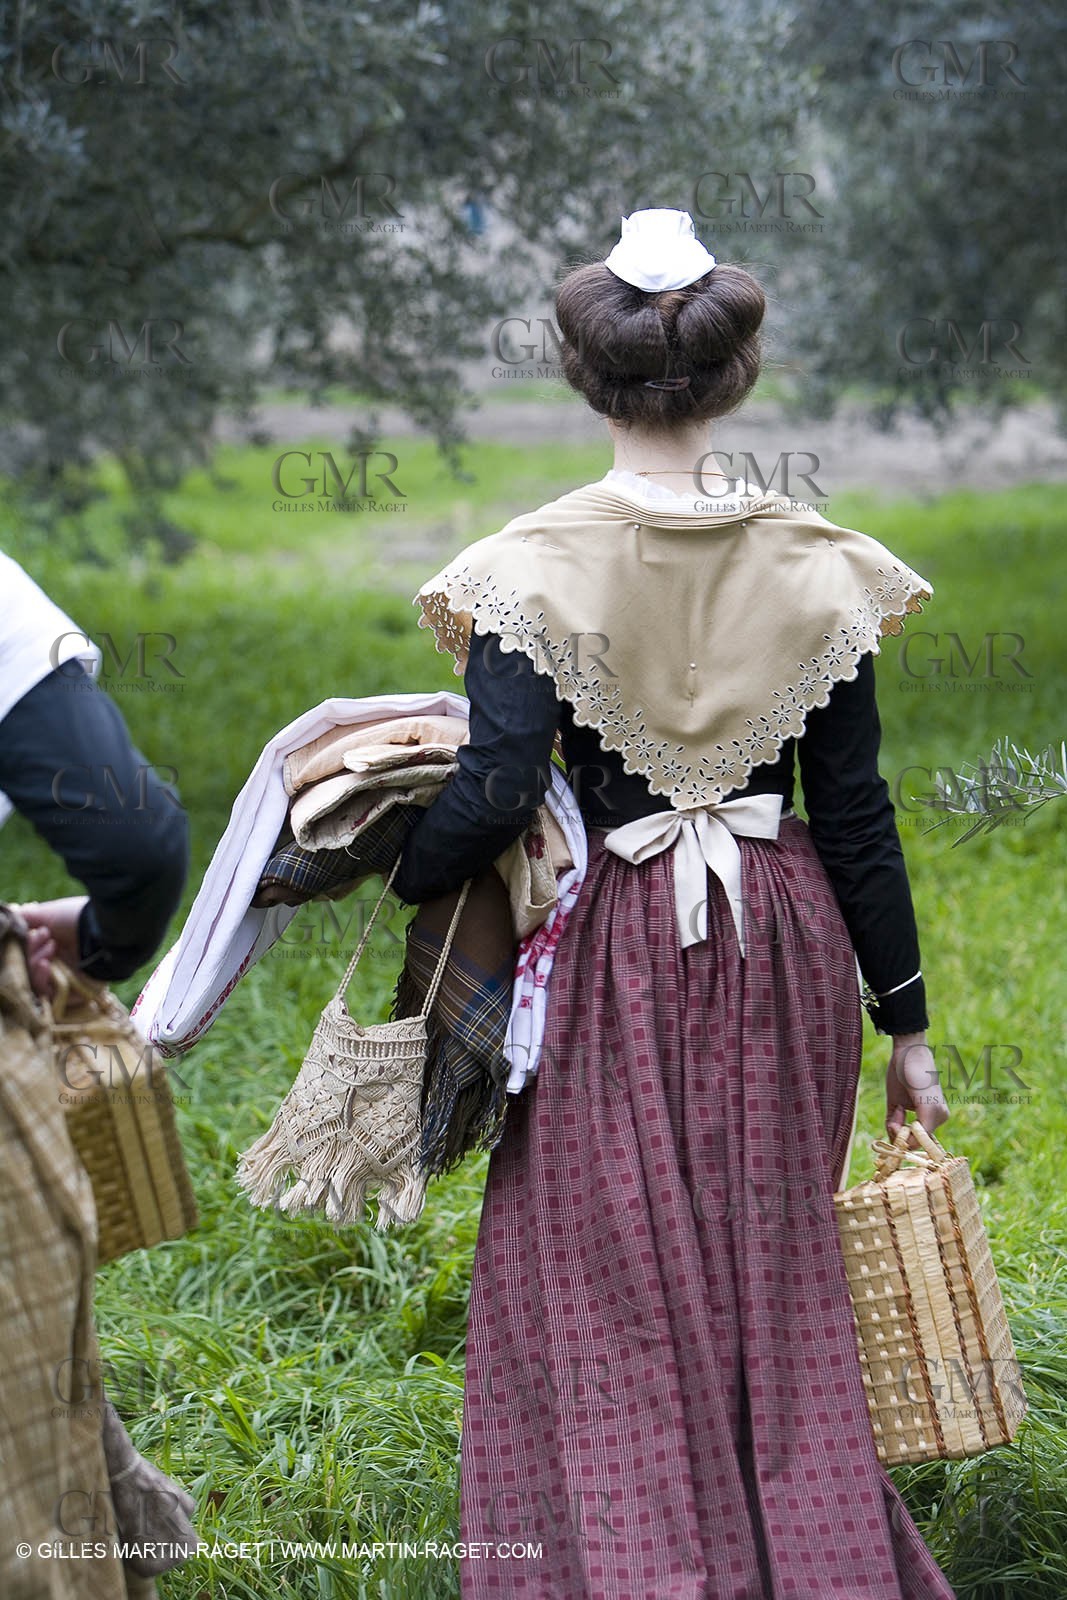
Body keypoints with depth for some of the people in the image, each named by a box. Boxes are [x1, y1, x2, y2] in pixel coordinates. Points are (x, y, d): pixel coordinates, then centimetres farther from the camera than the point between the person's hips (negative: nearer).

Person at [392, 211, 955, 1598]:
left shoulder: (538, 569, -12)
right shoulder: (814, 568, -3)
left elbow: (494, 796, -20)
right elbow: (858, 816, -1)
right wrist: (904, 1022, 6)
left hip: (617, 954, -3)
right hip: (785, 945, 3)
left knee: (609, 1302, 8)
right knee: (776, 1277, 17)